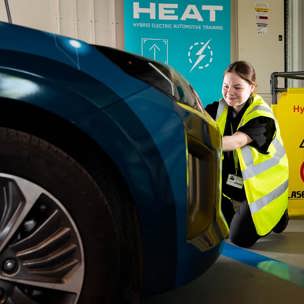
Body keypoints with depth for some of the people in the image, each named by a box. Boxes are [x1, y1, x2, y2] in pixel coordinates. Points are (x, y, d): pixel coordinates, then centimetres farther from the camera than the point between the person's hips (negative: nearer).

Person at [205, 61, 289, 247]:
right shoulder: (218, 109, -5)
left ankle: (276, 215, 23)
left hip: (261, 182, -5)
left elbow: (235, 142, -41)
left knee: (240, 239, -9)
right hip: (232, 178, 5)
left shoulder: (262, 116, -24)